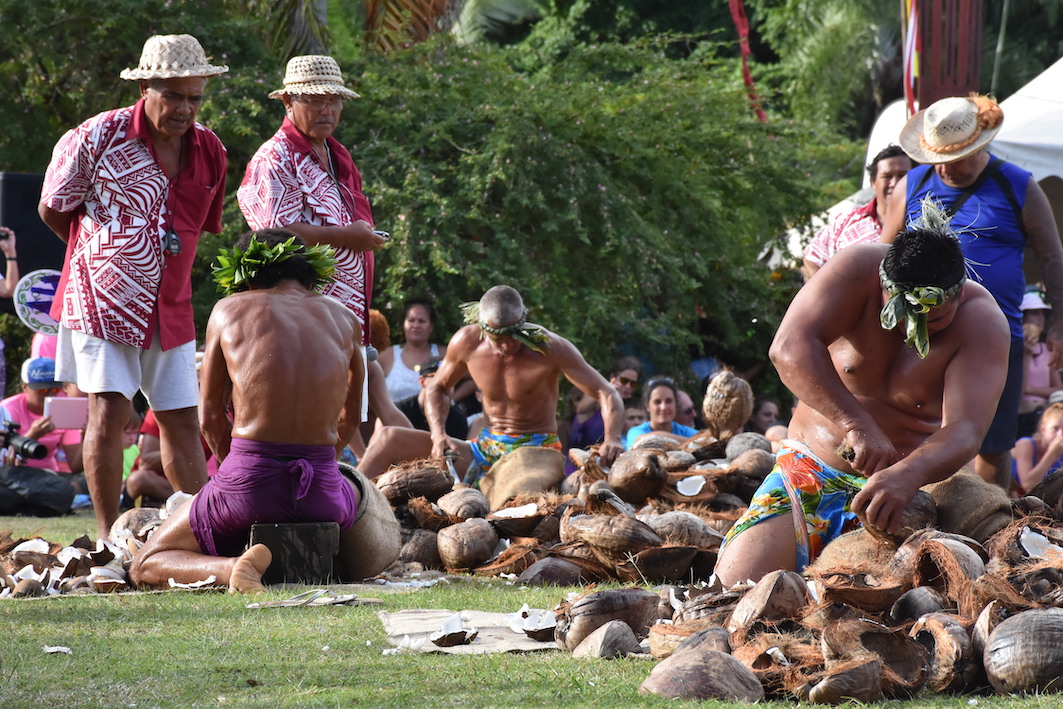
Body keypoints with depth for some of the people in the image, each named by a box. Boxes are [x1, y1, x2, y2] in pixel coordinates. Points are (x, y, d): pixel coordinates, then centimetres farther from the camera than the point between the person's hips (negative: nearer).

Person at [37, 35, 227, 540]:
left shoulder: (210, 152, 4)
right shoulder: (98, 137, -10)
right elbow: (53, 209, 2)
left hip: (169, 305, 5)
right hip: (102, 299, -5)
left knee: (181, 419, 7)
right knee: (109, 410, -11)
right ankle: (108, 536, -4)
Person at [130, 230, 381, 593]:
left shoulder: (230, 310, 7)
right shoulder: (344, 318, 14)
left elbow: (211, 417, 13)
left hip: (249, 481, -4)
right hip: (322, 489, 4)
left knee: (146, 567, 12)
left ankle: (231, 568, -18)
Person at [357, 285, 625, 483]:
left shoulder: (550, 347, -15)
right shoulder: (467, 342, -4)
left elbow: (607, 394, -12)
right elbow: (437, 388, 14)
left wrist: (612, 439, -32)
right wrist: (438, 434, -5)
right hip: (487, 448, 4)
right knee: (389, 439, -8)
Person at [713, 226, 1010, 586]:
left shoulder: (983, 323, -14)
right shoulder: (858, 270, -14)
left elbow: (964, 432, -27)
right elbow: (789, 347, -28)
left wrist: (908, 476, -49)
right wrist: (857, 425, -41)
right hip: (808, 471, 1)